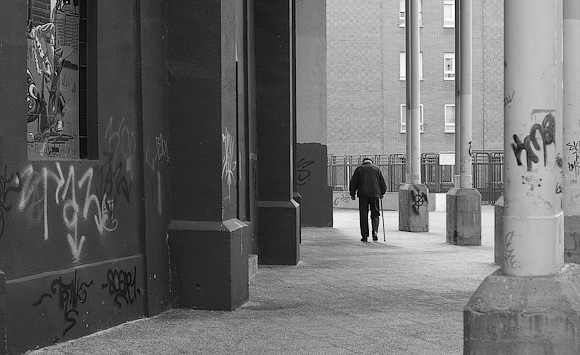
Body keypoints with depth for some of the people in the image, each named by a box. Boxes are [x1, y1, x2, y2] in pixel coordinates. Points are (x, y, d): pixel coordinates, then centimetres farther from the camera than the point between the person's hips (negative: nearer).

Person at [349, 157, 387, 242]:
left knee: (363, 215, 4)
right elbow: (383, 183, 13)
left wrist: (352, 194, 15)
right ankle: (375, 231, -13)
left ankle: (365, 236, 3)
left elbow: (353, 182, 6)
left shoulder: (359, 168, 10)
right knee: (375, 214, 9)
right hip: (375, 194, 1)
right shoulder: (376, 168, 13)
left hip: (363, 194, -1)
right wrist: (381, 193, 26)